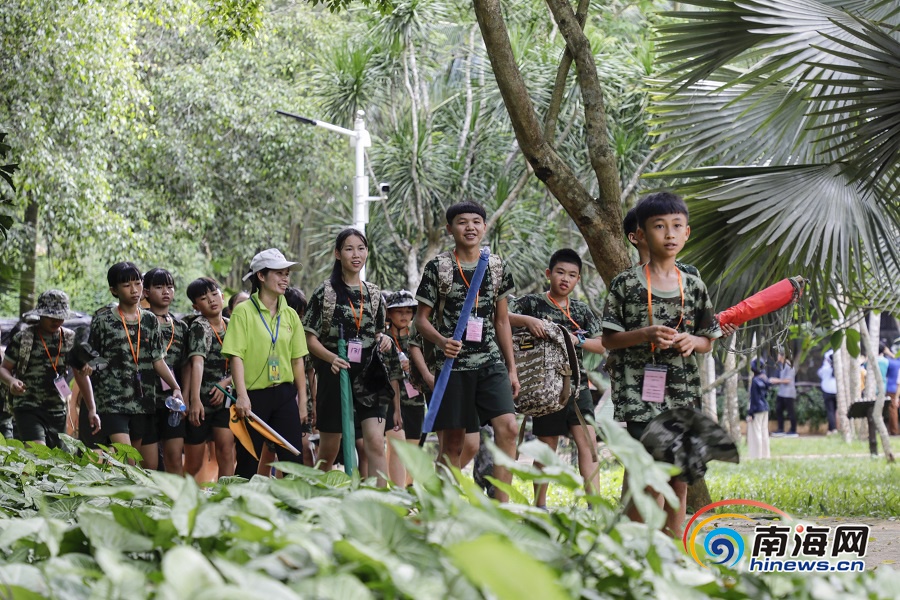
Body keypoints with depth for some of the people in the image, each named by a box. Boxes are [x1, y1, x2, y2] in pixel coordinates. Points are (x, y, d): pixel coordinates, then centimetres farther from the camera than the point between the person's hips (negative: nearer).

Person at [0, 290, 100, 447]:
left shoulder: (70, 339, 8)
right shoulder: (23, 338, -2)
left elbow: (81, 375, 12)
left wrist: (92, 410, 7)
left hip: (58, 410, 5)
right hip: (28, 408, -5)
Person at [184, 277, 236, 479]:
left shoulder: (230, 326, 5)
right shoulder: (200, 327, -13)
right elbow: (197, 363, -28)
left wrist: (225, 383, -10)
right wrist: (195, 400, -41)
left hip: (222, 400, 5)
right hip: (201, 401, -4)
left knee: (226, 448, -13)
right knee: (193, 464, 1)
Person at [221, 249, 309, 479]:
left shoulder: (290, 315, 10)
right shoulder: (243, 311, -4)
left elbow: (297, 361, 12)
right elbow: (236, 356, -10)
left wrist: (302, 401, 9)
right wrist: (242, 395, -20)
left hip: (284, 395, 4)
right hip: (253, 396, -4)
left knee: (294, 460, -1)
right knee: (248, 463, 2)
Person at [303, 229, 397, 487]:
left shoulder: (373, 294, 10)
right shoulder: (325, 293, -2)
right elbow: (310, 338, -3)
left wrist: (383, 339, -2)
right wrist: (332, 358, -21)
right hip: (335, 376, -2)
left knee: (375, 443, -11)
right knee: (329, 449, 6)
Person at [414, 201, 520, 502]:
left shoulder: (497, 268, 11)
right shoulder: (438, 267, 0)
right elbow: (421, 319, 1)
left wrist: (512, 368, 13)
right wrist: (440, 341, -20)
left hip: (492, 363, 3)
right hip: (453, 364, -3)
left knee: (508, 427, -14)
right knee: (453, 441, 1)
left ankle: (502, 506, -12)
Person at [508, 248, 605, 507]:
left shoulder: (582, 311, 11)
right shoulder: (533, 303, 0)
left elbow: (602, 346, 6)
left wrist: (577, 340, -12)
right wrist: (527, 320, -27)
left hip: (576, 385, 3)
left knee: (588, 441, -8)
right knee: (547, 447, 3)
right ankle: (539, 506, 15)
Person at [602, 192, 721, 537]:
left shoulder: (694, 287, 9)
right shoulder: (626, 284, -1)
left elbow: (708, 342, 16)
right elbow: (609, 339, -1)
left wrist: (691, 341, -6)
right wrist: (644, 335, -17)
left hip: (682, 393, 4)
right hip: (638, 391, -4)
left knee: (679, 481, 6)